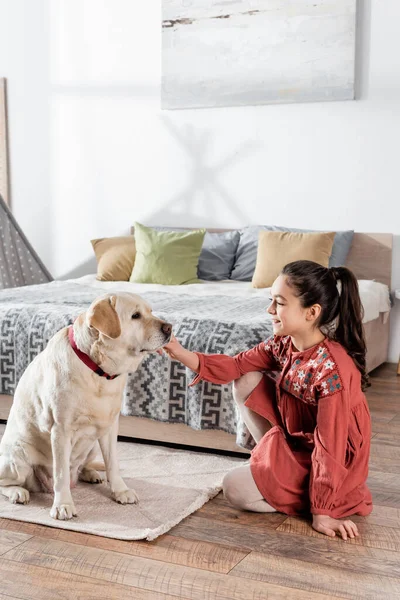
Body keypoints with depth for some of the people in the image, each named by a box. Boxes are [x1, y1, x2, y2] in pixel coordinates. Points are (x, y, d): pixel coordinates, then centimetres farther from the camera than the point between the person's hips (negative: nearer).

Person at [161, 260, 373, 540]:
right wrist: (181, 354, -18)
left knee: (235, 488, -9)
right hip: (296, 439, 8)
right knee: (247, 381, -1)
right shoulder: (284, 344, -9)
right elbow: (236, 365, -3)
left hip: (329, 460, -8)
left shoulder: (333, 368, -33)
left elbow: (329, 446, -29)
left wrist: (322, 511, -22)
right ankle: (272, 462, 10)